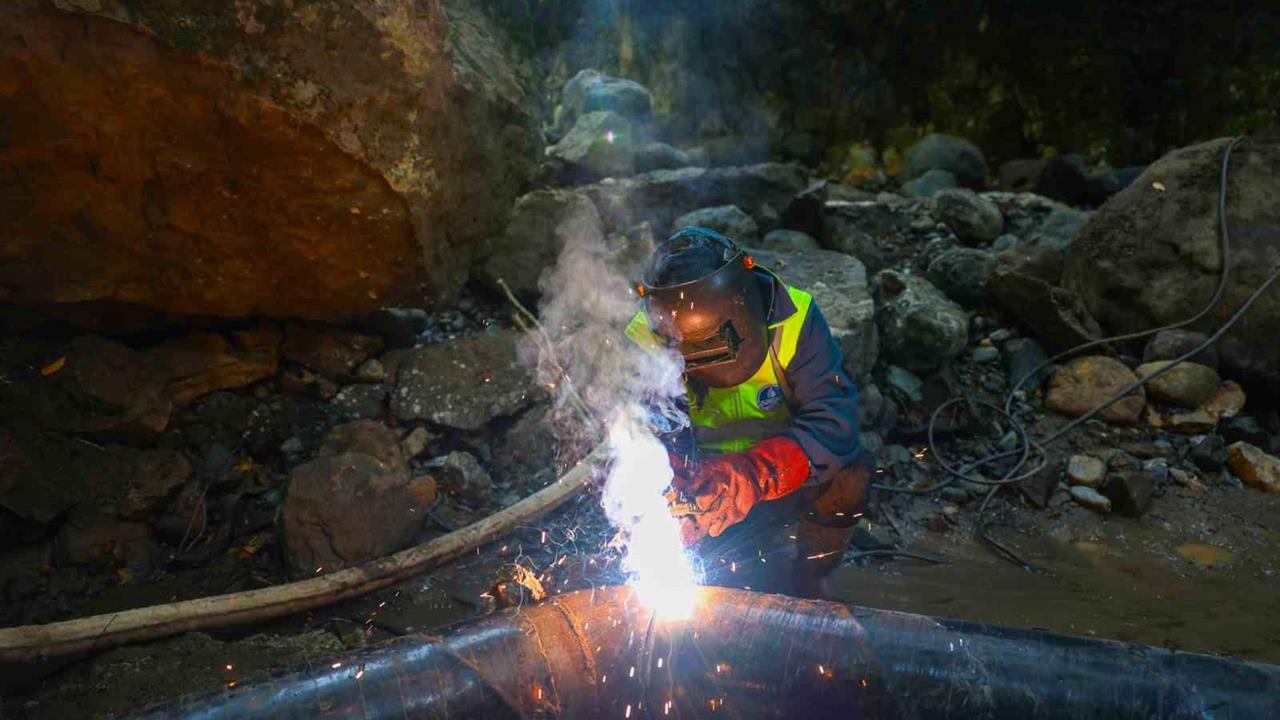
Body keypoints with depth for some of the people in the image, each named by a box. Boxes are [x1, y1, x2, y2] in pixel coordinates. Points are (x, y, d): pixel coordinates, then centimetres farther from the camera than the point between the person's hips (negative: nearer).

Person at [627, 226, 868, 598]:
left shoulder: (793, 319, -23)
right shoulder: (646, 340, -19)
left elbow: (834, 420, -30)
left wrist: (755, 474, -45)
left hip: (788, 481, 1)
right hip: (705, 478, 0)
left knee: (844, 476, -26)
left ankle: (803, 585, -2)